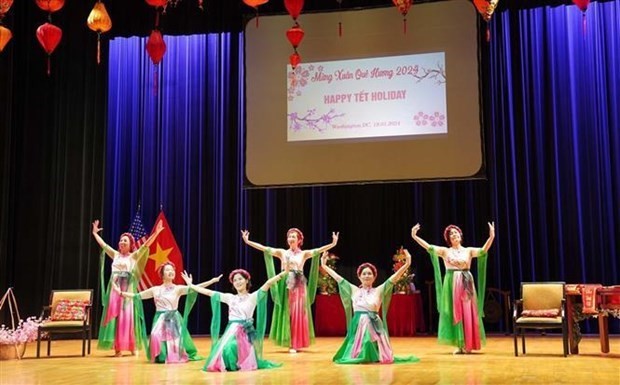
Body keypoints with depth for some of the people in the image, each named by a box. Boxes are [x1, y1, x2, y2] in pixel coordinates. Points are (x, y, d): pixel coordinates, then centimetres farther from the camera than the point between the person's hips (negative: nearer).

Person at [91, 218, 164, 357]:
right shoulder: (115, 255, 15)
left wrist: (155, 233, -19)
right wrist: (95, 233, 29)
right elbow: (103, 244, 24)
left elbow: (146, 245, -8)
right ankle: (117, 348, 3)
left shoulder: (135, 256, 4)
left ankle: (133, 347, 3)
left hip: (128, 290, -4)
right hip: (114, 290, 4)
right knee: (113, 316, 0)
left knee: (128, 317, -5)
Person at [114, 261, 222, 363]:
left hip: (174, 320, -1)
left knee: (174, 343, -5)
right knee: (157, 337, -20)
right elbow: (137, 296, 12)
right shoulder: (155, 290, 9)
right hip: (160, 320, 1)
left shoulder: (178, 288, 2)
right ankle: (161, 356, 7)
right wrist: (120, 292, 7)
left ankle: (175, 355, 29)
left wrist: (212, 281, -20)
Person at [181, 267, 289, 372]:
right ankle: (232, 365, 11)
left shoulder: (253, 297, 2)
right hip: (231, 331, 2)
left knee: (246, 363, -9)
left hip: (246, 332, -2)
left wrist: (284, 272, -22)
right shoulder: (230, 297, 13)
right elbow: (209, 292, 15)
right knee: (227, 351, -22)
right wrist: (191, 285, 16)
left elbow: (268, 283, -11)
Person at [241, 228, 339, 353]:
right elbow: (264, 248, 1)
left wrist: (333, 244, -22)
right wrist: (247, 241, -5)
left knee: (298, 314, -2)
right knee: (286, 313, 2)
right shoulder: (282, 252, 7)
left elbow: (318, 250, -8)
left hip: (299, 286, -1)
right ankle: (289, 343, 9)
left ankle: (296, 343, 4)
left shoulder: (304, 254, 4)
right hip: (285, 285, 1)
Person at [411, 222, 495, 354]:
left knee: (468, 313, -1)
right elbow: (429, 247, -6)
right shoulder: (445, 251, 5)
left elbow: (483, 250, -11)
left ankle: (468, 345, 7)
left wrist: (491, 237, -26)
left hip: (466, 284, 0)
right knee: (454, 313, -1)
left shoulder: (469, 251, 5)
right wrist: (415, 236, -16)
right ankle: (459, 345, 5)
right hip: (451, 284, 0)